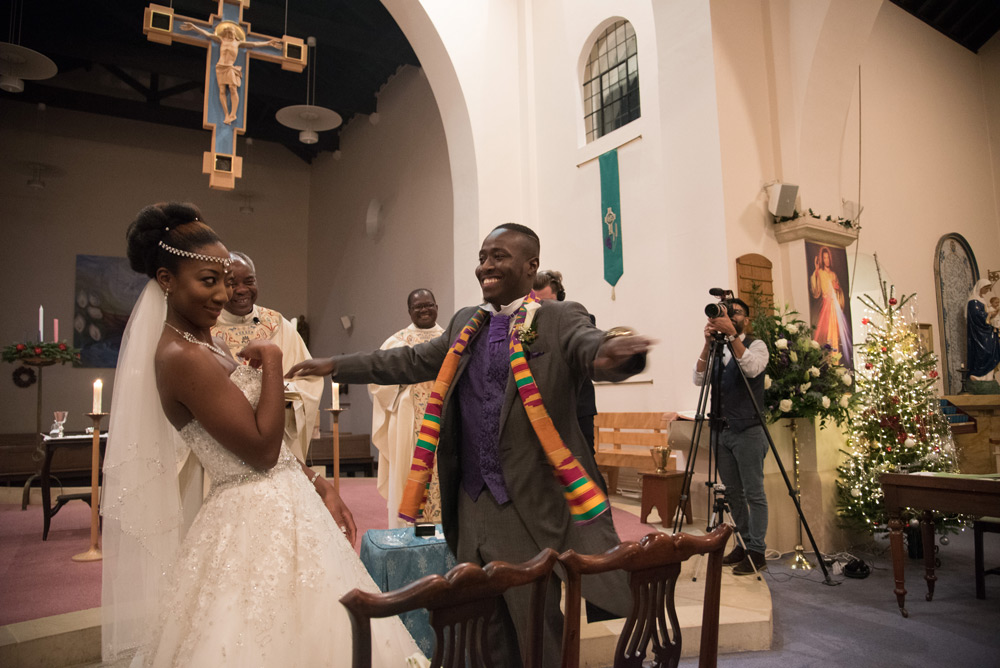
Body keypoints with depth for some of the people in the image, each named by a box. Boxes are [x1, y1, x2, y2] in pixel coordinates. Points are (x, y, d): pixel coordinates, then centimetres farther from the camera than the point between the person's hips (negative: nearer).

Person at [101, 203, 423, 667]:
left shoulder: (204, 343, 10)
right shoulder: (181, 356, -19)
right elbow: (263, 449, -21)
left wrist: (318, 487, 8)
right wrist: (271, 362, -14)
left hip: (283, 507, 9)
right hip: (258, 521, -9)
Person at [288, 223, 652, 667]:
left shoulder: (560, 320, -8)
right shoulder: (465, 323, 11)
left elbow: (592, 346, -27)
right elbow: (411, 361, 19)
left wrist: (612, 353, -52)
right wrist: (335, 365, 18)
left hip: (529, 506, -6)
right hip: (470, 502, 6)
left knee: (537, 631, 10)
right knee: (485, 630, 22)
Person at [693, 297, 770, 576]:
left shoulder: (756, 345, 0)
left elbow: (752, 368, -22)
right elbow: (699, 379, -1)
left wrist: (732, 334, -26)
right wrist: (708, 343, -11)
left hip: (748, 432, -6)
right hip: (722, 431, 6)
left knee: (754, 493, -3)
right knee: (733, 493, 12)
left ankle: (756, 552, 3)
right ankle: (744, 543, 23)